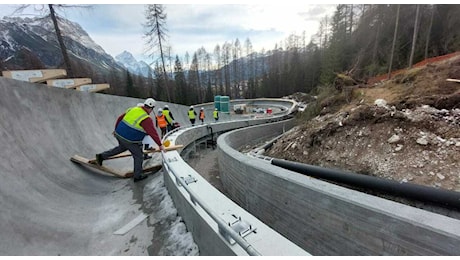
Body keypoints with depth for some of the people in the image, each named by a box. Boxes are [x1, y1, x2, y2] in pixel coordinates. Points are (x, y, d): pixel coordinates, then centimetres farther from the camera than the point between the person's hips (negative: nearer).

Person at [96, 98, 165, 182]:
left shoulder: (132, 109, 4)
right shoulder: (147, 119, -19)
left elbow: (120, 118, 13)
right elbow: (153, 133, -20)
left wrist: (116, 129, 27)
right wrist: (160, 145, -14)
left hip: (119, 134, 8)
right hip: (129, 140, -7)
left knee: (122, 147, 37)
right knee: (138, 156, 9)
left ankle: (101, 156, 40)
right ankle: (137, 176, 20)